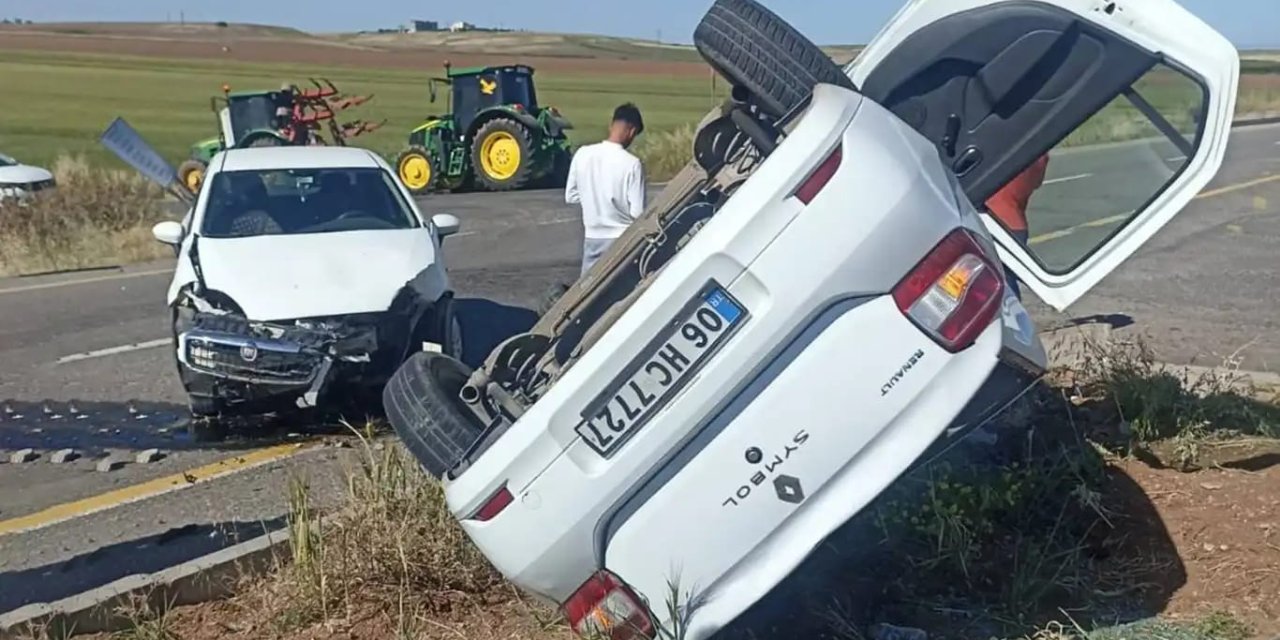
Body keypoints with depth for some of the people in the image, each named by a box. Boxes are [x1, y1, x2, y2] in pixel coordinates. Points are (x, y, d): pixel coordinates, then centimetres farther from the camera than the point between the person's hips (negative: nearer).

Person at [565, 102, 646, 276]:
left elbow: (570, 196, 6)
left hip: (592, 237, 4)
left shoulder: (583, 154, -3)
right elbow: (637, 211, -14)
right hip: (622, 239, -4)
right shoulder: (632, 163, -16)